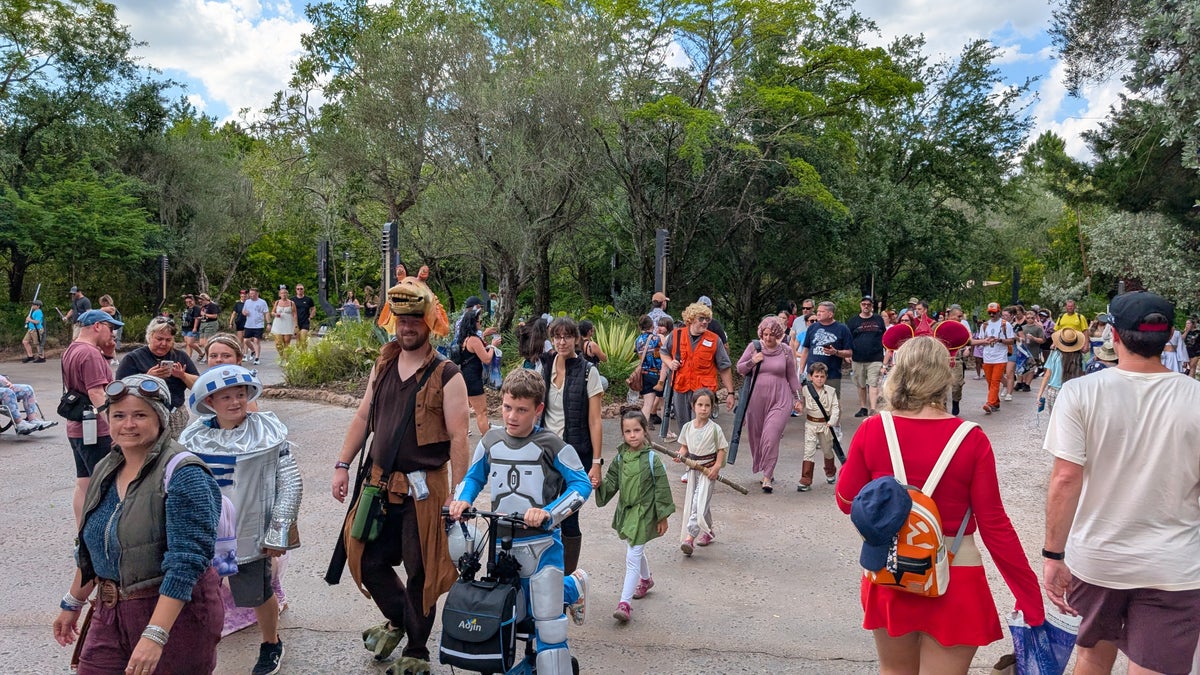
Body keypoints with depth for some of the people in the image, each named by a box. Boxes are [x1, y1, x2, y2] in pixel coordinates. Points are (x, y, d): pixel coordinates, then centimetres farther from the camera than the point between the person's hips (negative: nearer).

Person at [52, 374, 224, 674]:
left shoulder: (182, 473, -19)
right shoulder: (106, 470, 6)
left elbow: (186, 559, -26)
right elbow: (90, 548, 19)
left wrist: (155, 635, -30)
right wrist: (72, 604, 23)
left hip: (175, 610, -7)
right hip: (110, 614, 7)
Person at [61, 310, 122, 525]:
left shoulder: (72, 350, 14)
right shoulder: (90, 354, -19)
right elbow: (96, 394, -25)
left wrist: (107, 355, 8)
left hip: (76, 428, 10)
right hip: (95, 430, -10)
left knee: (83, 484, 15)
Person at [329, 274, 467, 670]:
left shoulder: (447, 376, -11)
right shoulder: (383, 366, 7)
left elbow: (458, 439, -14)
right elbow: (363, 418, 14)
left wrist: (457, 496, -17)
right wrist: (342, 465, 10)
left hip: (423, 489, -6)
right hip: (379, 484, 6)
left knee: (420, 571, 7)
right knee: (368, 561, 15)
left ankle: (416, 652, 27)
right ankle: (397, 621, 42)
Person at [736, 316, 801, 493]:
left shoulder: (786, 351, 3)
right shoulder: (753, 347, 3)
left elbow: (792, 376, 11)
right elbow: (740, 368, 8)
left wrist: (796, 398, 11)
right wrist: (752, 362, -10)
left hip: (780, 400, -2)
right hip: (756, 398, 2)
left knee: (771, 437, -13)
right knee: (756, 436, 9)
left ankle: (767, 476, -6)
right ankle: (766, 469, 29)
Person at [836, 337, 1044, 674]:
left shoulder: (871, 430, -11)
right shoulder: (971, 440, -14)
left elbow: (846, 501, -1)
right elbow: (993, 524, -11)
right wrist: (1030, 595, -2)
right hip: (954, 579, -2)